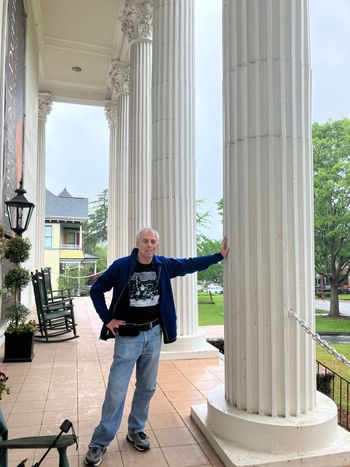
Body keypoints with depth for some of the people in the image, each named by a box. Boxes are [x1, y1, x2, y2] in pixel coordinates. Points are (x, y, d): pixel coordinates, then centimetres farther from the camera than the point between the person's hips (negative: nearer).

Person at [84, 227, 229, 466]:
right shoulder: (122, 266, -11)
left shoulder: (164, 265, 0)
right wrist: (107, 319, -7)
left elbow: (191, 264, 9)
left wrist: (220, 255, 8)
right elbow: (96, 290, -2)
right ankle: (100, 442, 15)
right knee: (116, 391, -1)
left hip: (153, 334, 4)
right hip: (127, 336, -4)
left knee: (147, 387, 15)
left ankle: (136, 430, 35)